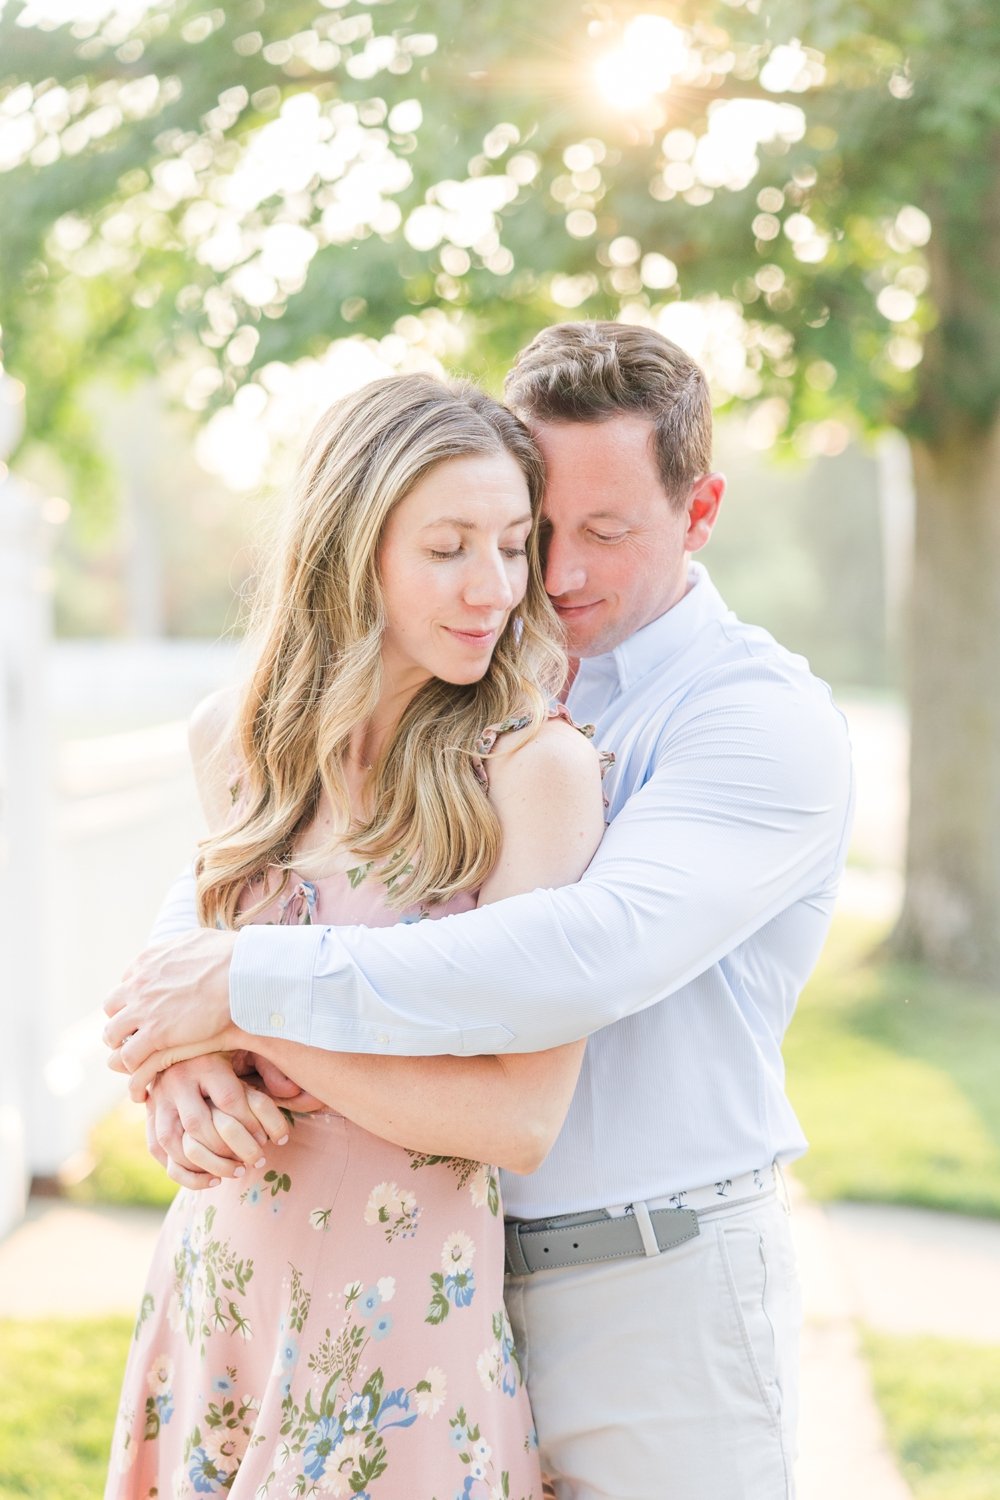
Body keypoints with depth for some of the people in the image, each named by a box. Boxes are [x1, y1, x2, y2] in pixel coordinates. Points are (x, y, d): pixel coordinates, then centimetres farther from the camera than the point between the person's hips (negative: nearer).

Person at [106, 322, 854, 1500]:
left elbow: (600, 953, -30)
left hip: (655, 1301, -5)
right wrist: (181, 1043, -15)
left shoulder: (765, 719, -13)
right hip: (445, 1275, 5)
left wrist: (253, 982, -28)